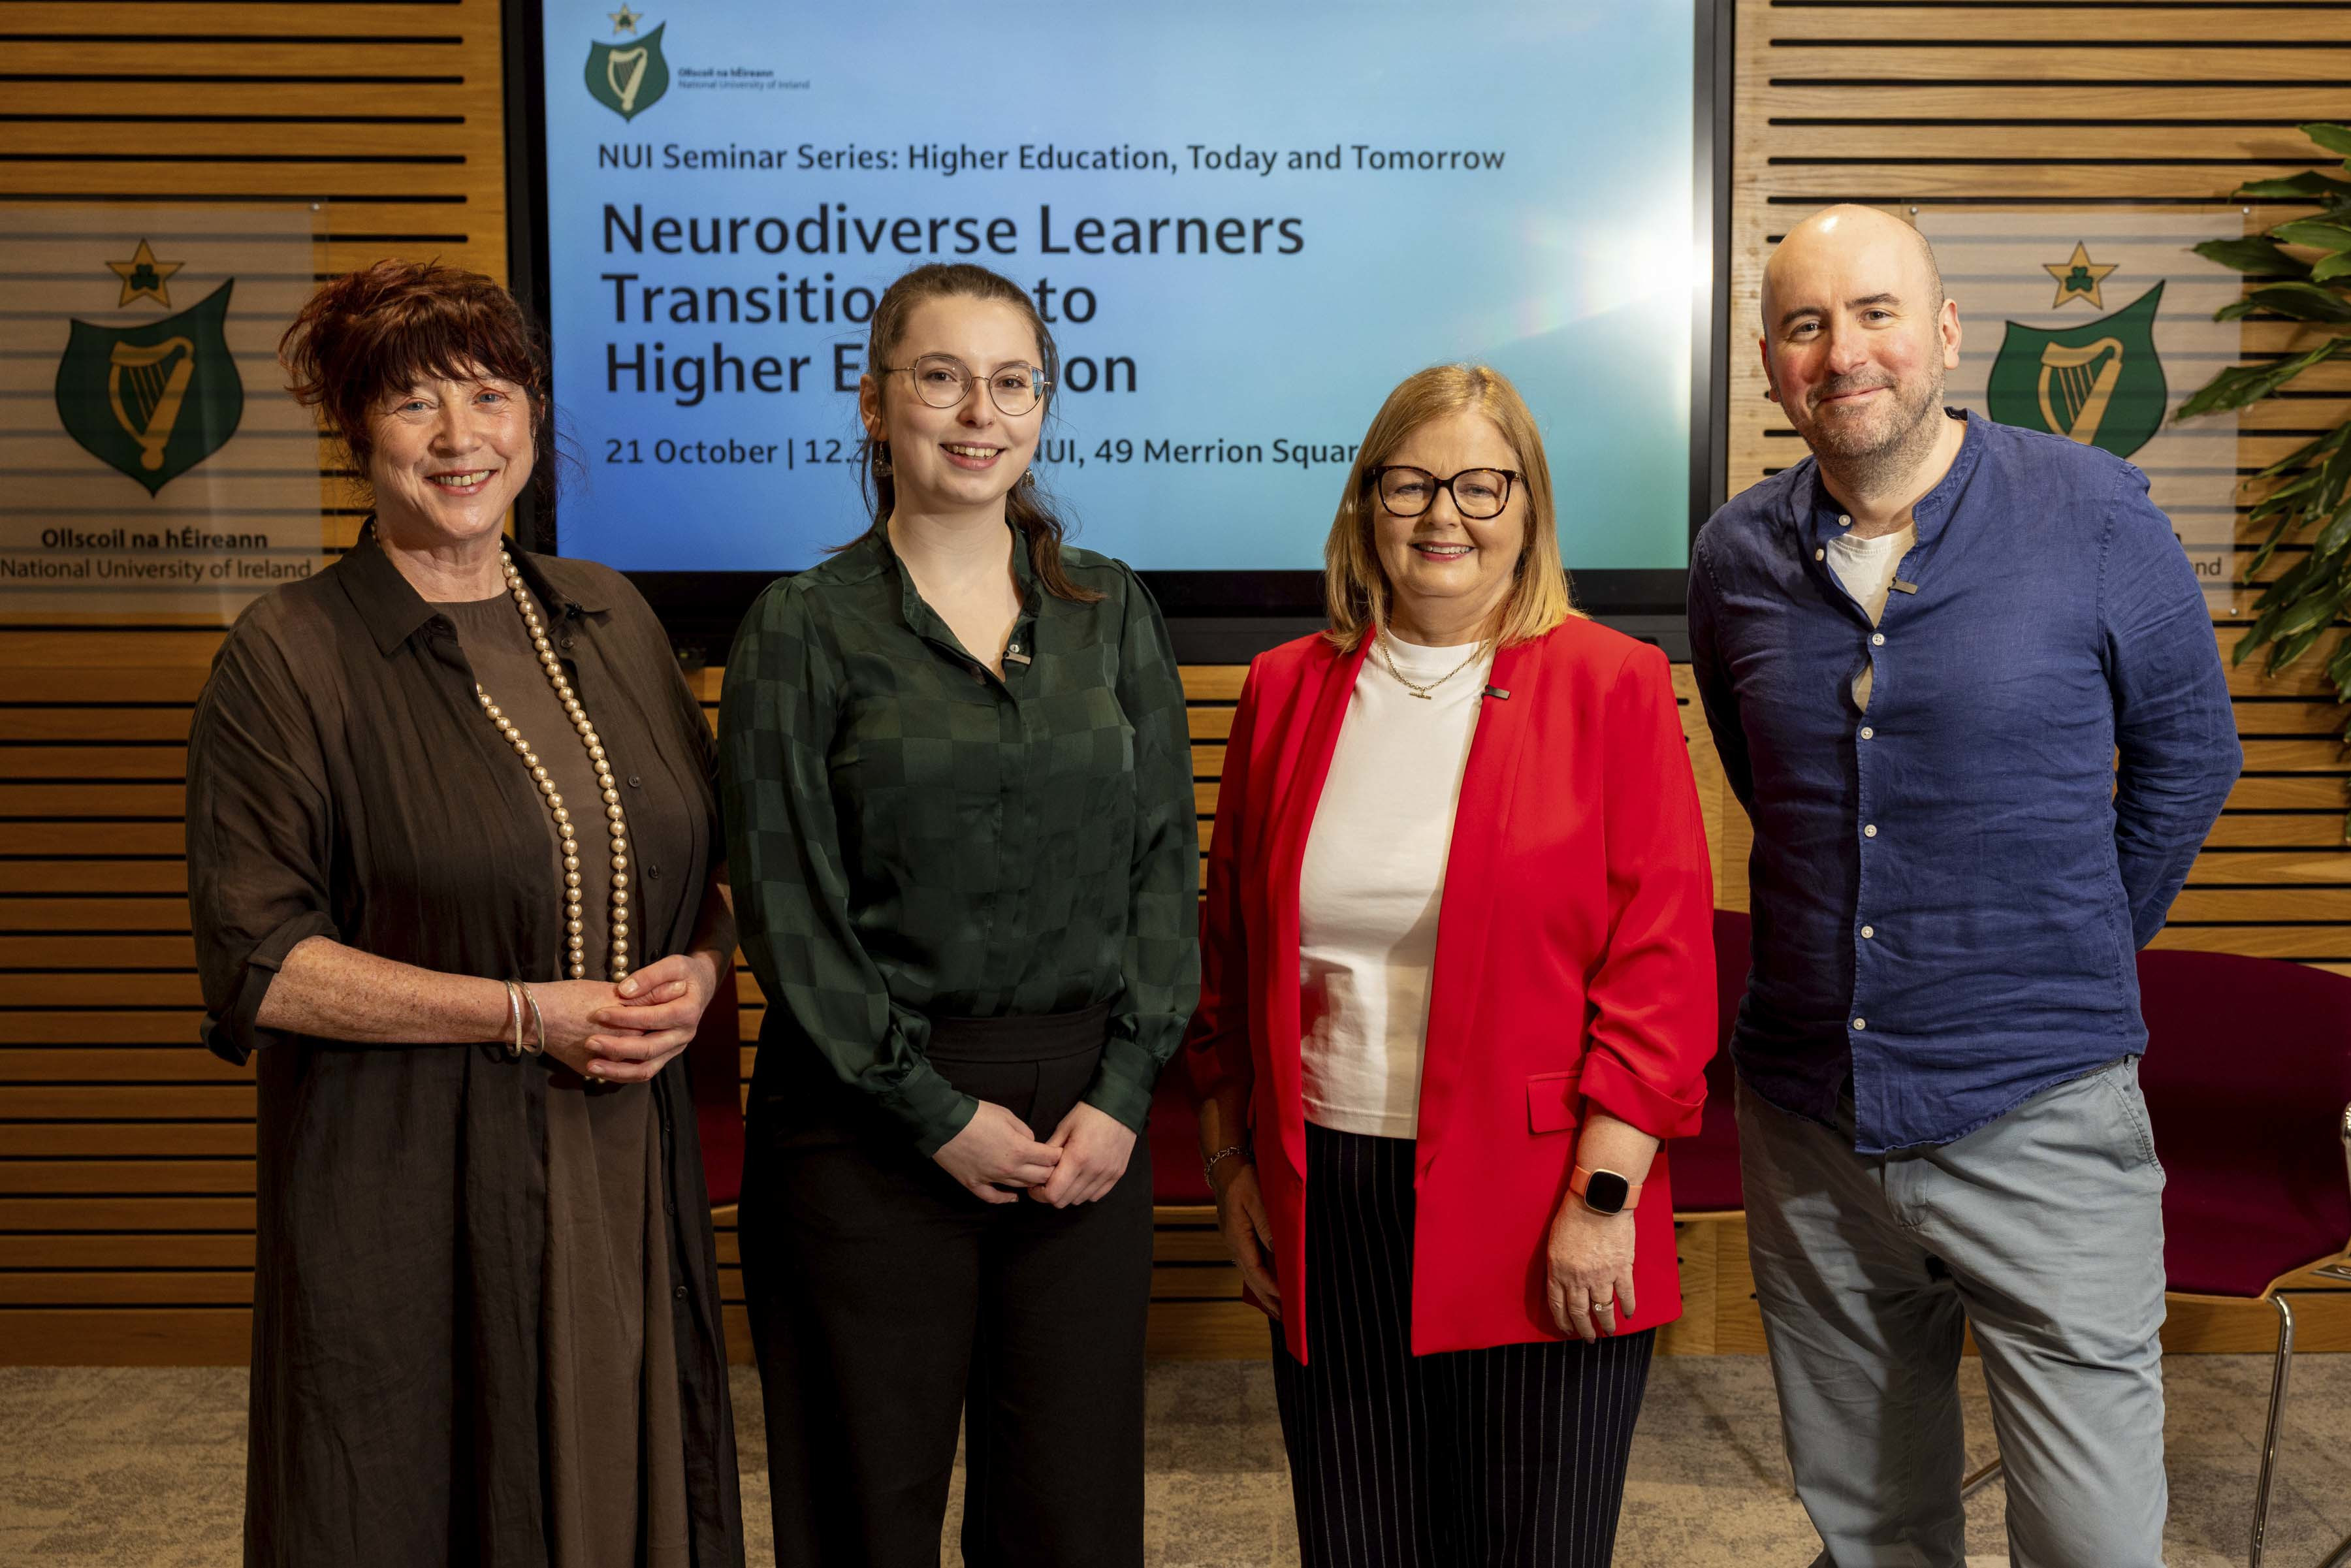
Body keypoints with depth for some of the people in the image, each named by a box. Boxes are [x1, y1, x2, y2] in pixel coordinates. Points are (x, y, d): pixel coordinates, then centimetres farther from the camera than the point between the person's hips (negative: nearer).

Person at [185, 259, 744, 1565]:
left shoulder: (610, 620, 9)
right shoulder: (287, 656, -6)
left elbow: (714, 859, 16)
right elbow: (257, 963, -10)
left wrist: (700, 970, -5)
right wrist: (527, 1013, -15)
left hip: (628, 1166, 4)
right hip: (410, 1198, -4)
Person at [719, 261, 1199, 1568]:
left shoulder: (1112, 612, 8)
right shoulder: (803, 629, -1)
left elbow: (1166, 864, 5)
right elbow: (788, 908, -5)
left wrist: (1123, 1091, -5)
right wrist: (935, 1112, -10)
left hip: (1088, 1120, 3)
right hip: (869, 1124, -2)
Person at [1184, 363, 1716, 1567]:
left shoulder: (1612, 686, -3)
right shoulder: (1286, 691, 7)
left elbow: (1661, 960, -7)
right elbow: (1229, 954, 13)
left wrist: (1603, 1193, -11)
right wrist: (1229, 1161, 11)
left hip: (1539, 1232, -3)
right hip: (1324, 1213, 3)